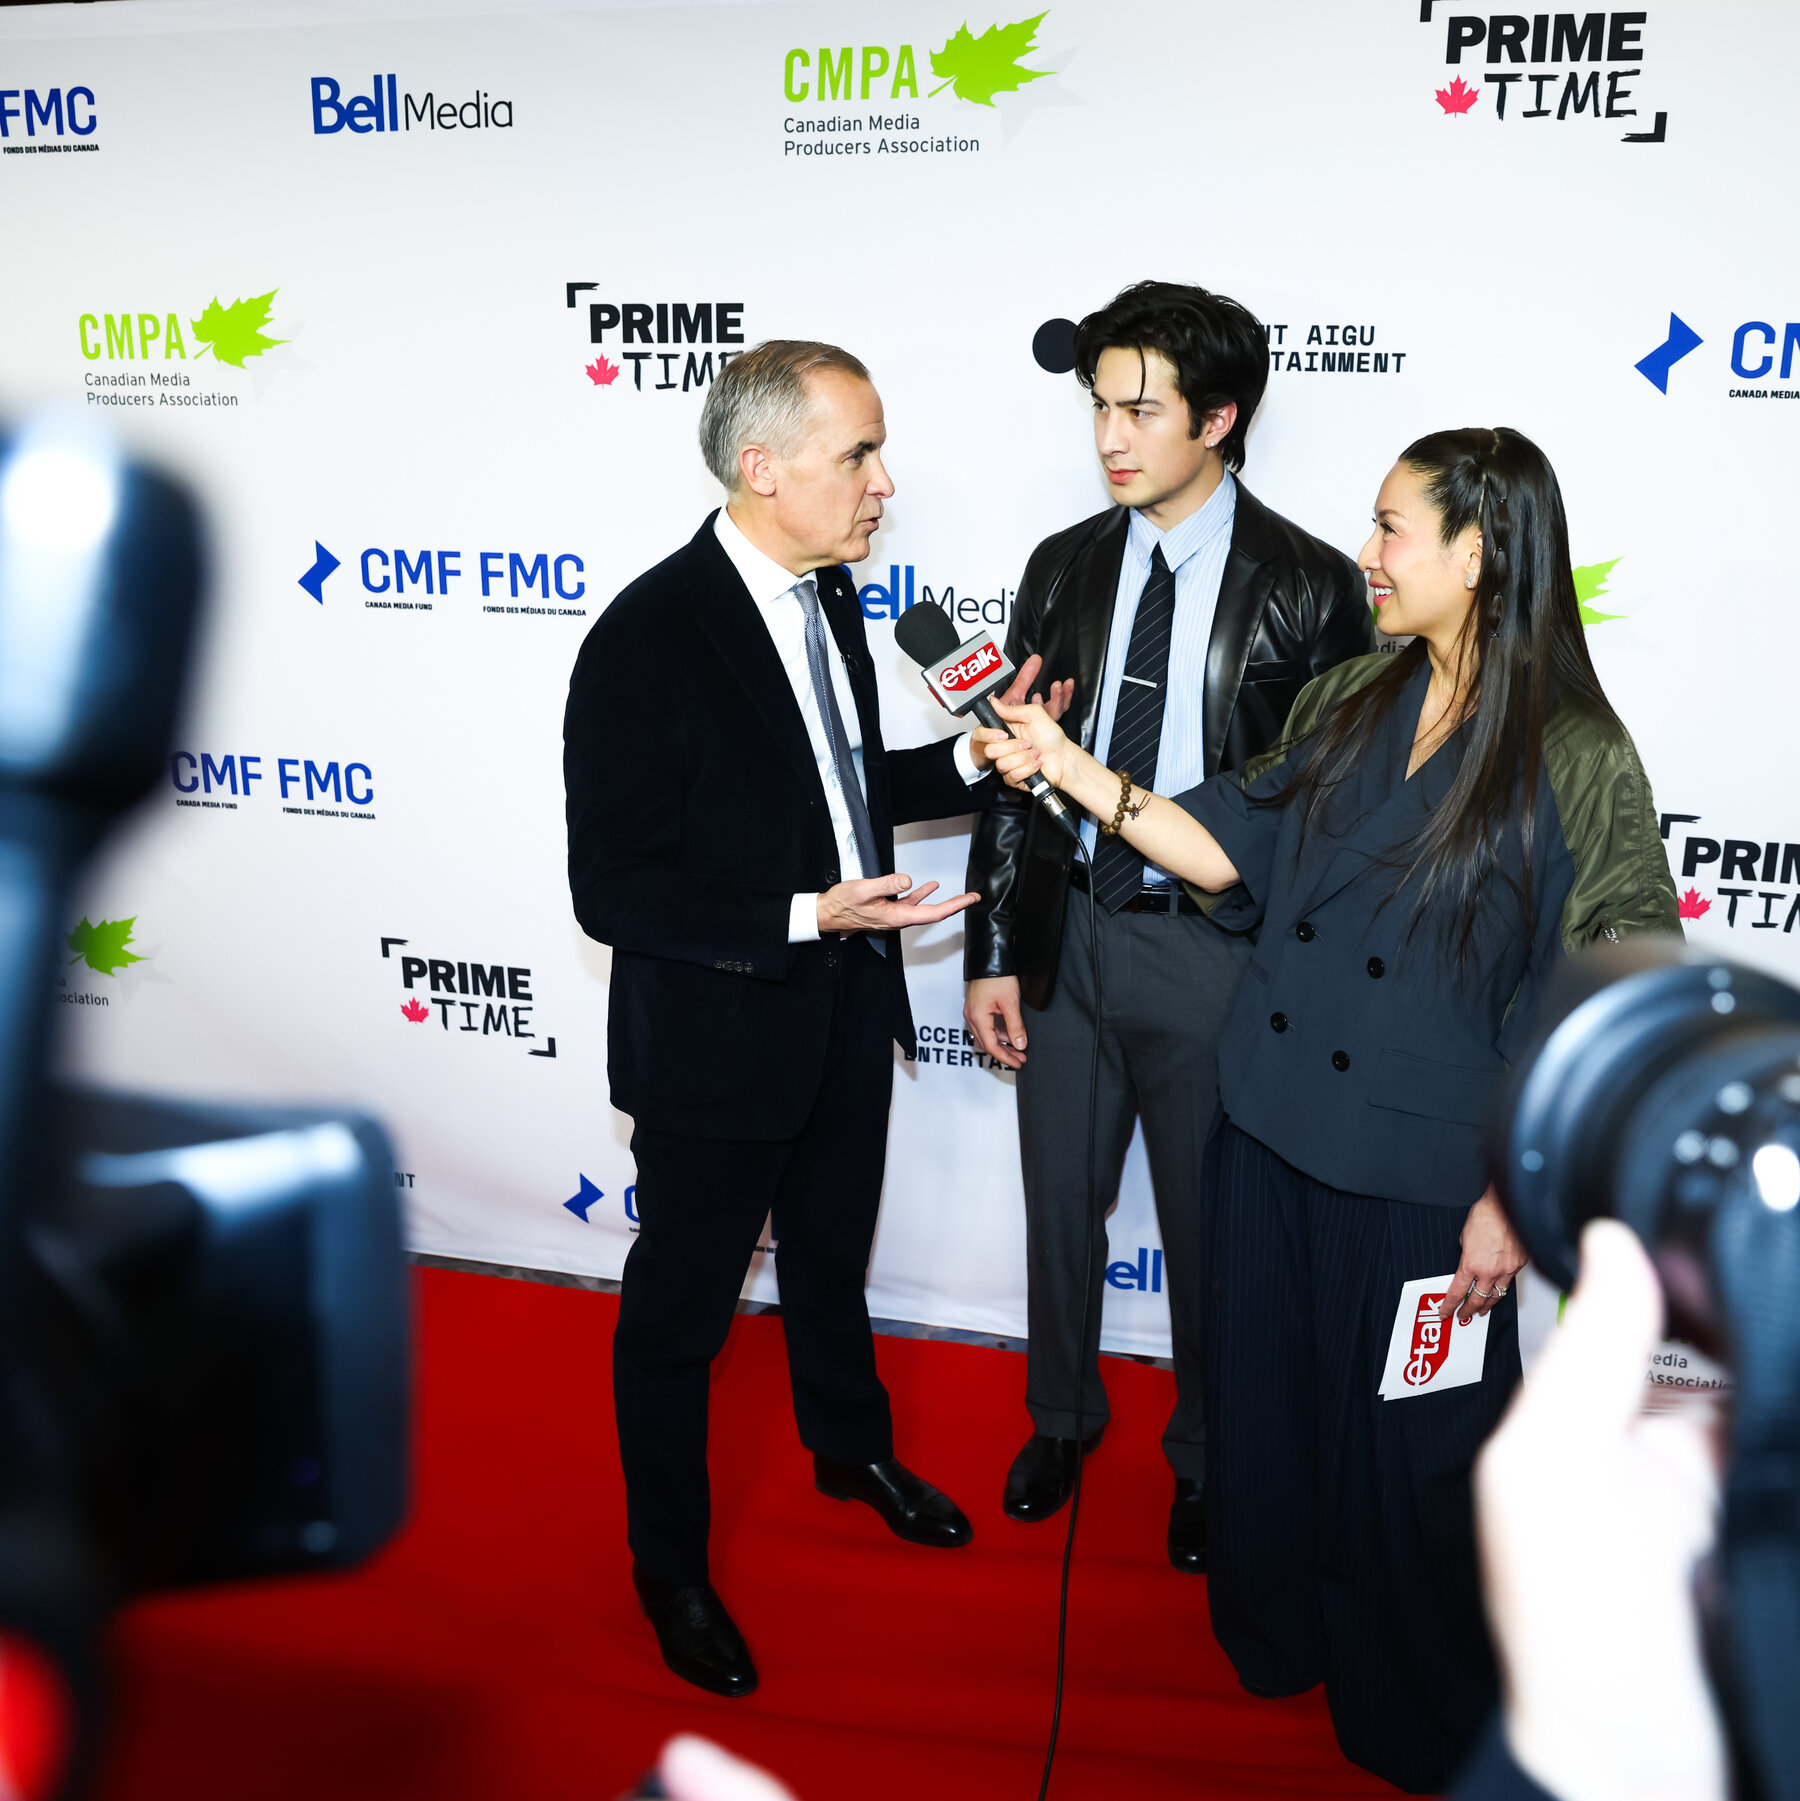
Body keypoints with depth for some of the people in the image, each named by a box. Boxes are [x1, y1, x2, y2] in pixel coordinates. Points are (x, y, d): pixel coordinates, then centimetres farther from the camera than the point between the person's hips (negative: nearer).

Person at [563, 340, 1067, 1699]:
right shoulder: (645, 642, -25)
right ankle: (670, 1560, 36)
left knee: (832, 1255, 28)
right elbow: (613, 891, -24)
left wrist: (971, 760, -2)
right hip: (715, 1037, -7)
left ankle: (853, 1449, 53)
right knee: (681, 1306, 13)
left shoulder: (826, 594, 0)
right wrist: (806, 917, -31)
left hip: (847, 1011, 7)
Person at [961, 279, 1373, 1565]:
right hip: (1070, 938, 4)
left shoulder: (1313, 588, -9)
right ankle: (1061, 1418, 45)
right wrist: (992, 953, 2)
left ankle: (1207, 1459, 39)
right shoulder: (1064, 568, 3)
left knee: (1209, 1225, 14)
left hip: (1219, 954, -3)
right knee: (1061, 1202, 19)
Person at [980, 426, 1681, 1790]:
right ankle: (1274, 1632, 48)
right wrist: (1070, 767, -4)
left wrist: (1516, 1193, -12)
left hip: (1419, 1172, -5)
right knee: (1266, 1404, 20)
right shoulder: (1347, 702, 2)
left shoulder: (1579, 761, -14)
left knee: (1407, 1449, 13)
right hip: (1270, 1131, 5)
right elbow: (1233, 855, 4)